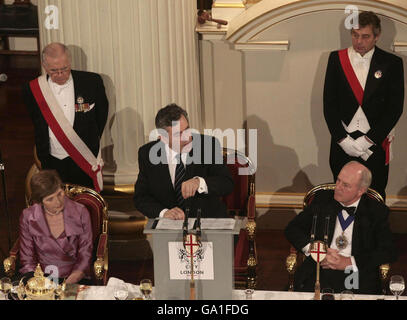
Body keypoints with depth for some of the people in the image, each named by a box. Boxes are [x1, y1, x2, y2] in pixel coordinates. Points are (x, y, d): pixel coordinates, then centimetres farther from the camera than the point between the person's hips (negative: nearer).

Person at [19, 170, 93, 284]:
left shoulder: (80, 213, -3)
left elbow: (85, 257, -1)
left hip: (75, 279, -1)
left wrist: (67, 285, -16)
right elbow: (27, 261, 3)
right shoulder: (28, 217, -2)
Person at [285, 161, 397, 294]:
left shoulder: (377, 211, 5)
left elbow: (388, 252, -2)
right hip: (318, 272, 1)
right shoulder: (322, 199, 12)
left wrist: (349, 262, -11)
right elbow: (292, 229, 13)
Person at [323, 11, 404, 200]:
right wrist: (343, 139, -8)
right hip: (343, 144, 1)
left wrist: (368, 140, -10)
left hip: (375, 144, -1)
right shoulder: (337, 59, 4)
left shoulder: (391, 63, 0)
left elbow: (395, 108, -4)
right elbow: (329, 104, 2)